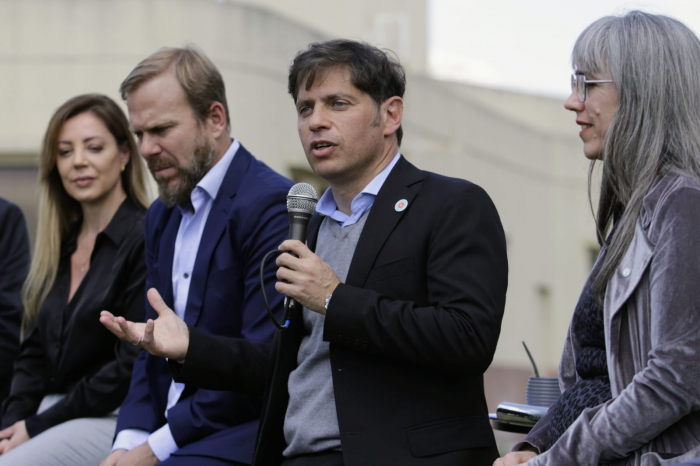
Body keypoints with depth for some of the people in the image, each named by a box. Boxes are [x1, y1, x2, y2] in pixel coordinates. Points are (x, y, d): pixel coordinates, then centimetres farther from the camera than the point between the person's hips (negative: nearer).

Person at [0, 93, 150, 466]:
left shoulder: (145, 240, -9)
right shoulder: (59, 245, 15)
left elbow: (132, 367, -13)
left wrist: (35, 427, -11)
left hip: (111, 421, -7)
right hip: (51, 412, 7)